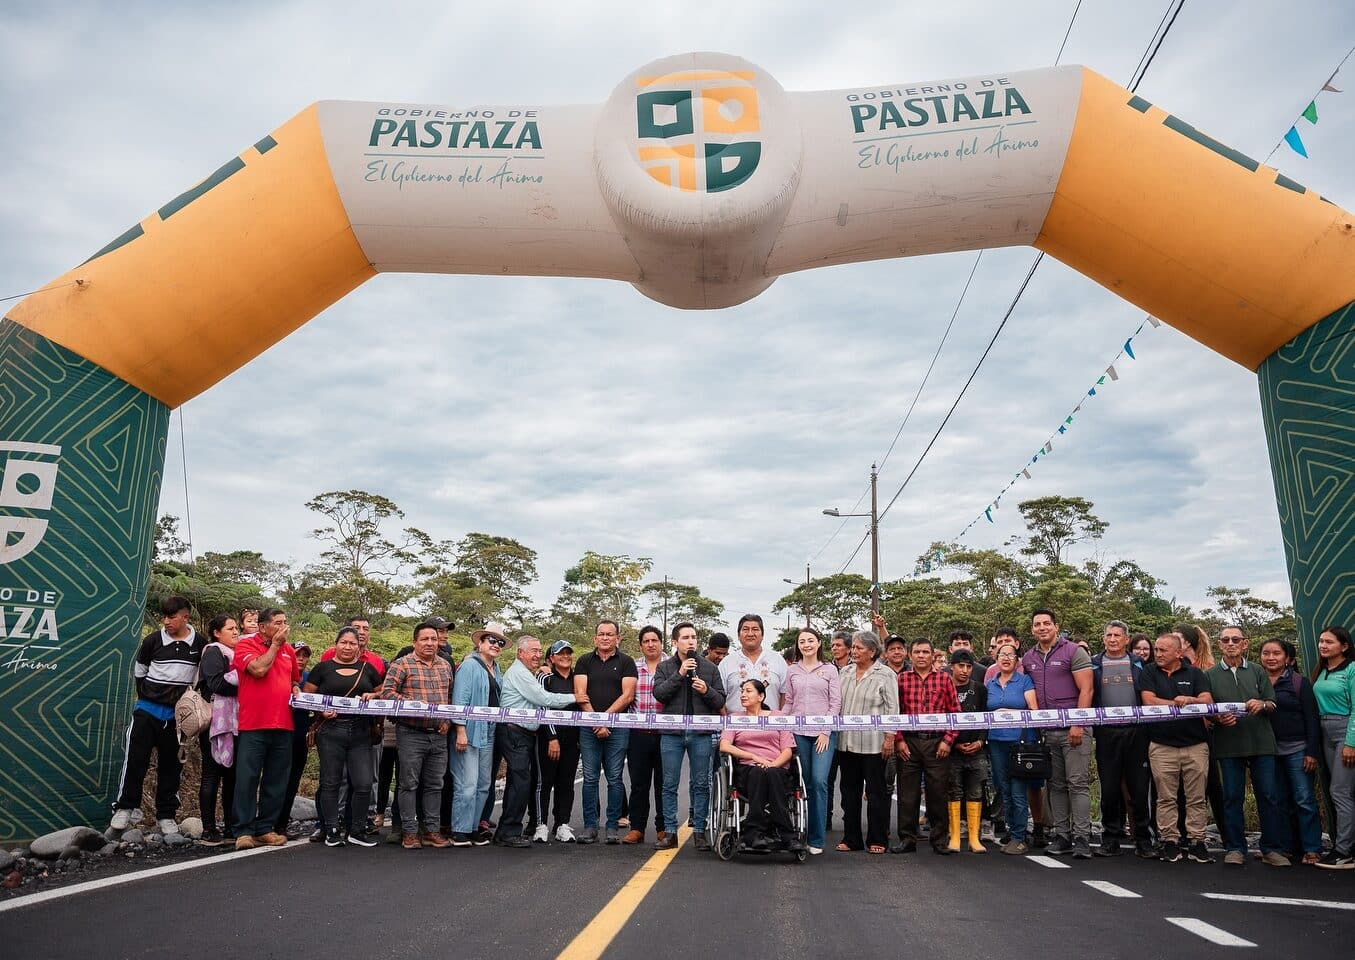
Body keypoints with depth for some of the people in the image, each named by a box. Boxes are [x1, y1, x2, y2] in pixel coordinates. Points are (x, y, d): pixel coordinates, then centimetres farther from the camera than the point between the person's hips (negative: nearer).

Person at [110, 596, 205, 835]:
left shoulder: (200, 644, -4)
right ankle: (124, 808, 13)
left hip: (178, 715, 1)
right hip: (148, 710, -1)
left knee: (171, 765, 7)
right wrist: (146, 697, 5)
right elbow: (138, 671, 8)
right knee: (135, 759, -2)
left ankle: (166, 815, 15)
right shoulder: (153, 640, -6)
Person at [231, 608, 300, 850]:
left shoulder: (288, 649, 14)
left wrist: (296, 688, 6)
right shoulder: (245, 645, -2)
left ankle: (266, 828, 17)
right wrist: (275, 644, -8)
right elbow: (259, 669, -19)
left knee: (276, 781, 8)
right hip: (253, 724, -5)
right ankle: (244, 831, 4)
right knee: (247, 778, -3)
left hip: (283, 725, 5)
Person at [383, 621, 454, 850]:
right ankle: (409, 832, 11)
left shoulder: (445, 666, 12)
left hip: (439, 735, 5)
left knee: (435, 785, 10)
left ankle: (432, 831, 18)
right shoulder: (402, 664, -5)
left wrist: (448, 719, 3)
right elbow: (387, 692, -11)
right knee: (409, 784, 2)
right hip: (411, 734, -5)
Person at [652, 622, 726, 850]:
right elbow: (658, 693, -9)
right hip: (672, 733, 0)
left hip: (701, 732, 0)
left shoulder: (710, 668, 8)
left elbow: (720, 702, 7)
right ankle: (671, 833, 13)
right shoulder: (664, 667, 7)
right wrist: (680, 674, -15)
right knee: (670, 785, 4)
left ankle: (700, 832, 15)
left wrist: (707, 690, -13)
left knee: (701, 784, 5)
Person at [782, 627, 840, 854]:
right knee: (802, 783, 3)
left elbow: (835, 703, 2)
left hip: (823, 733, -2)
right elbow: (788, 702, 14)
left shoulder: (830, 670, 5)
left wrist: (826, 732, -6)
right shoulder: (792, 671, 11)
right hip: (798, 732, 2)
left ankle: (816, 839, -4)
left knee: (819, 781, -11)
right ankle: (800, 835, 12)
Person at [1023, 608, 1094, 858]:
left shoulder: (1073, 651, -4)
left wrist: (1078, 724, -15)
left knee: (1078, 783, -5)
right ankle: (1062, 836, 17)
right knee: (1056, 785, 10)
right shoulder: (1028, 658, 12)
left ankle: (1082, 838, -2)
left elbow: (1086, 690, -9)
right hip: (1046, 732, 6)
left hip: (1073, 730, -5)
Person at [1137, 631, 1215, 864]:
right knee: (1166, 798, 1)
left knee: (1196, 798, 4)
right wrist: (1179, 703, -7)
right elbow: (1149, 701, -5)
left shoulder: (1195, 673, 10)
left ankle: (1196, 842, 12)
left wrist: (1189, 700, -19)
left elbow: (1208, 701, -1)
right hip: (1162, 745, -1)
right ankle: (1170, 841, 8)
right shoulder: (1149, 672, 6)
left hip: (1195, 745, 1)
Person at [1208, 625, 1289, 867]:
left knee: (1268, 796, 1)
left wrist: (1262, 704, -13)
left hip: (1261, 741, 1)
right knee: (1232, 797, 2)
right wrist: (1218, 718, -13)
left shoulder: (1257, 671, 12)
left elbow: (1272, 705, 9)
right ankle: (1235, 848, 10)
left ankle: (1272, 848, 10)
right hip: (1228, 744, -1)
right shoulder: (1211, 675, 8)